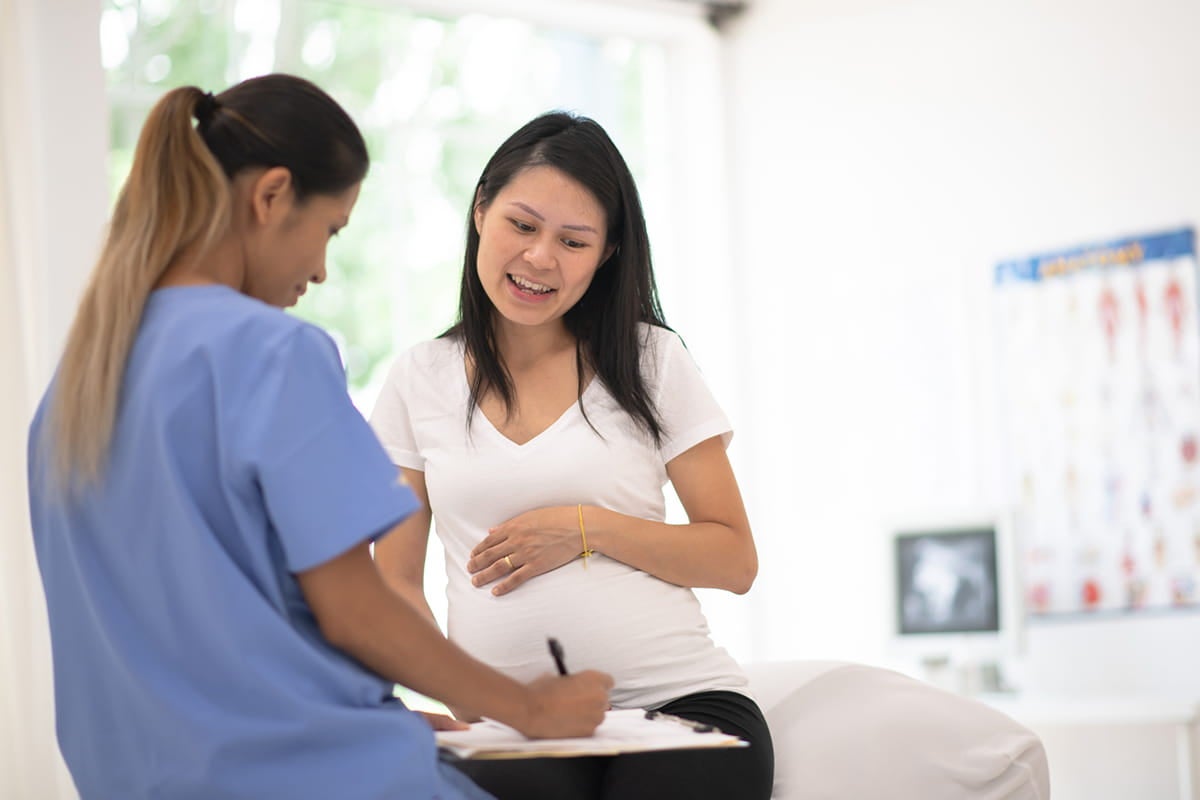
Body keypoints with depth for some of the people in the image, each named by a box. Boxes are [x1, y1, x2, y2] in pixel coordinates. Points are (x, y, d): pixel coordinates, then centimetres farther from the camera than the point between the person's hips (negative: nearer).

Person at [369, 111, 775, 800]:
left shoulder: (651, 361, 8)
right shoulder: (420, 381, 11)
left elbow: (736, 561, 6)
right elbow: (396, 579, 11)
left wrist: (588, 530, -8)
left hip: (683, 703, 0)